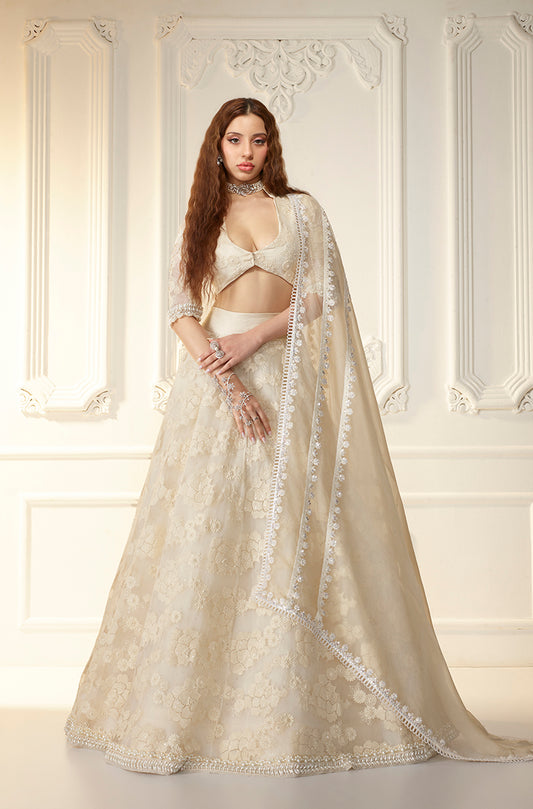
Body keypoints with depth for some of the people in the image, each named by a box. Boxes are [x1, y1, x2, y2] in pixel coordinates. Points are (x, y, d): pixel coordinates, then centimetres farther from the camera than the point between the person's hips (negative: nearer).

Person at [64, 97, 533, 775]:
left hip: (285, 374, 0)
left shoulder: (301, 209, 10)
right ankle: (177, 708, 9)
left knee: (291, 534, -3)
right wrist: (228, 383, -15)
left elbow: (321, 293, 2)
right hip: (215, 371, 0)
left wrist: (256, 336, -13)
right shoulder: (200, 219, 10)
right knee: (203, 529, -3)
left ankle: (293, 712, 8)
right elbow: (181, 306, -1)